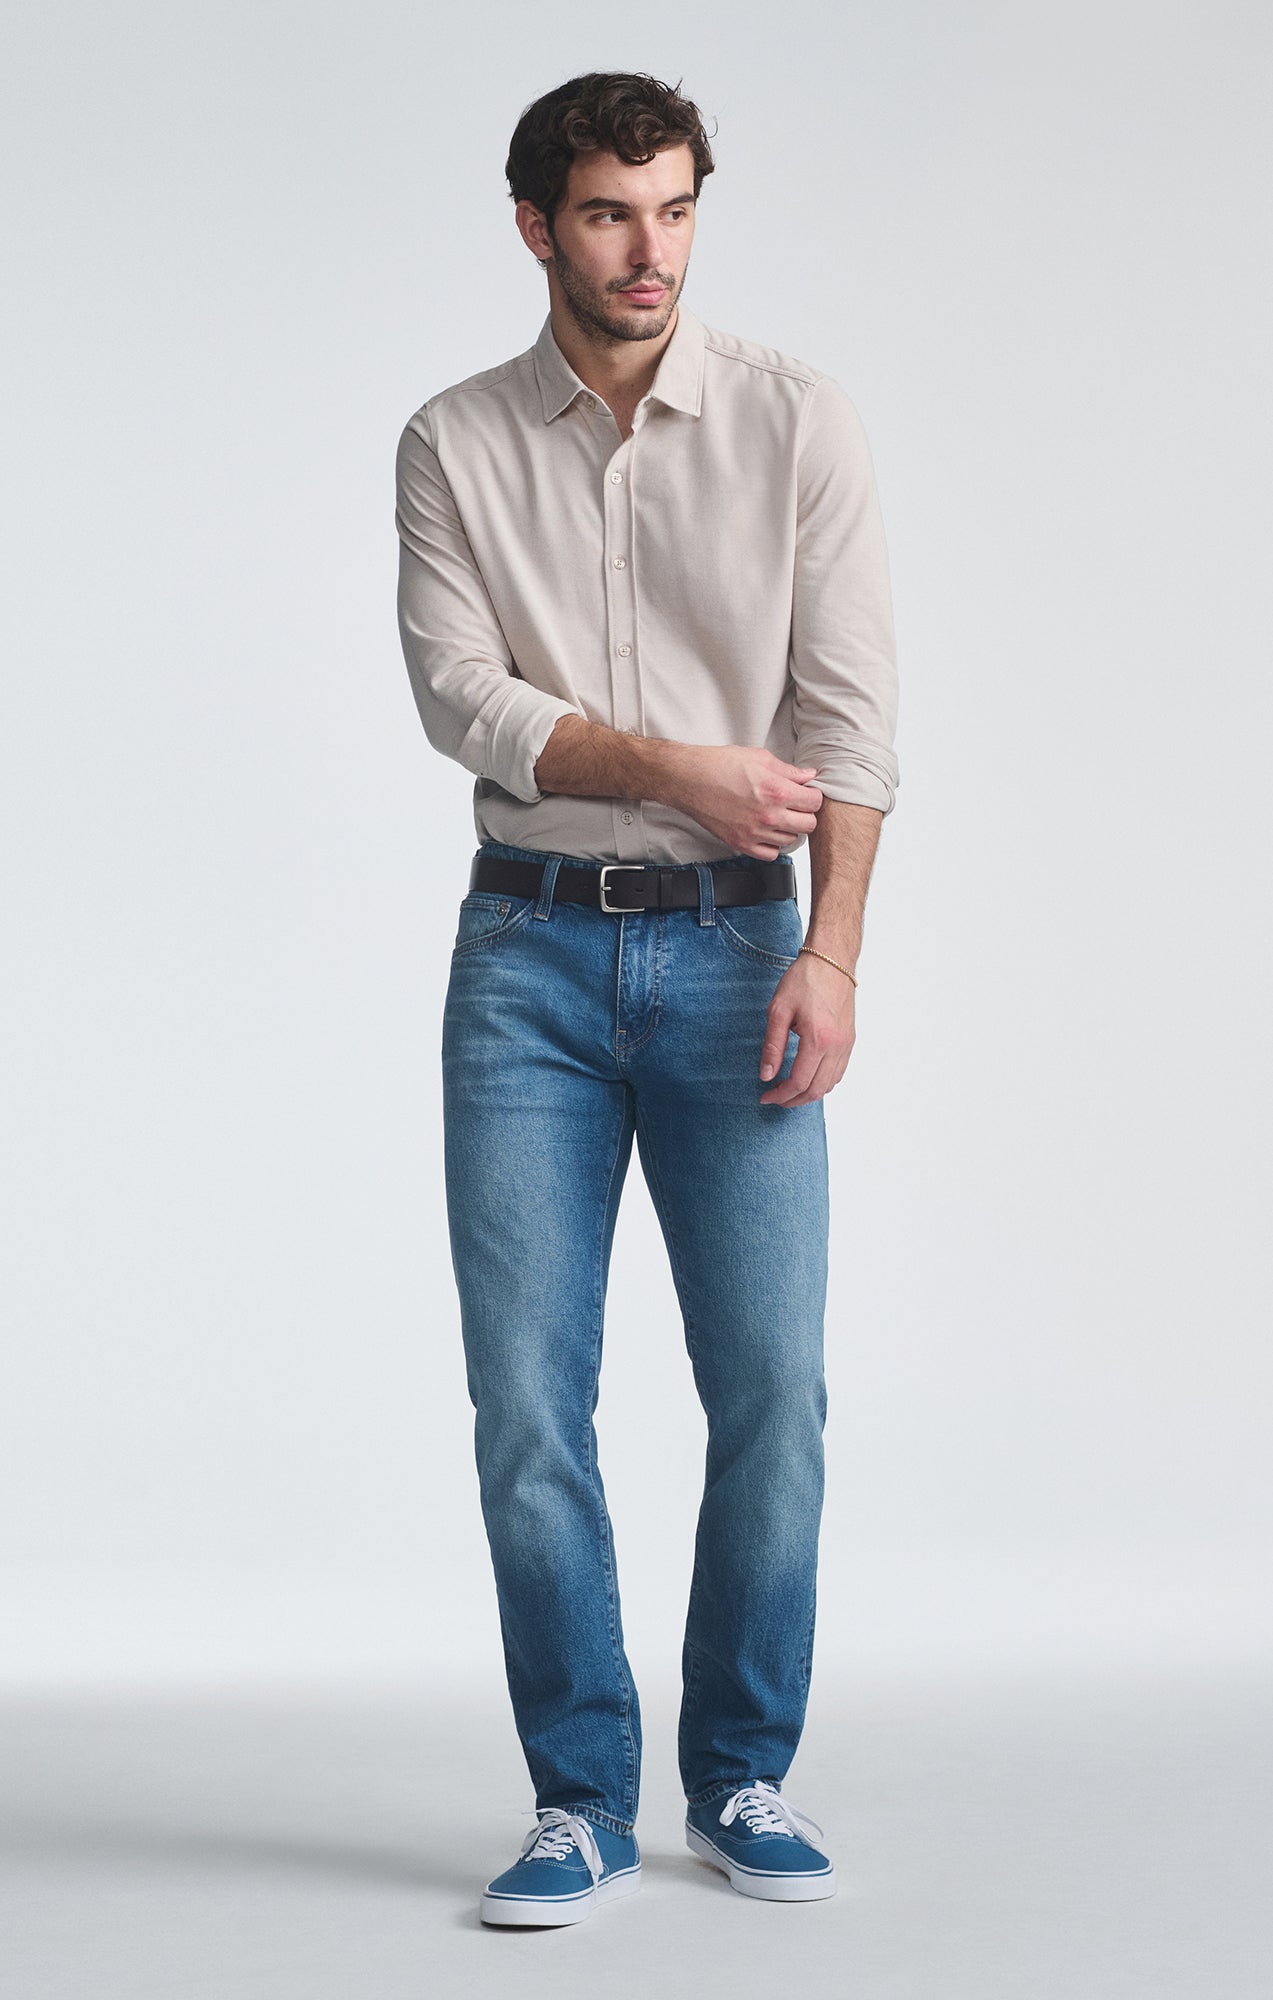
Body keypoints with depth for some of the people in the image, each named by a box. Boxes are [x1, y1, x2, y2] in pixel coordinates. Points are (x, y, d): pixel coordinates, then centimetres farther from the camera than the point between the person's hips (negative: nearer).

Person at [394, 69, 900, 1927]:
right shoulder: (455, 445, 6)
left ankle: (743, 1779, 17)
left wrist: (832, 954, -13)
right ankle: (582, 1803, 11)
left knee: (772, 1386, 0)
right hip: (530, 953, 1)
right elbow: (462, 693, -6)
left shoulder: (797, 423, 2)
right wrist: (680, 766, -16)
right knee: (528, 1399, -1)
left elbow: (849, 711, -3)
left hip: (732, 949, 0)